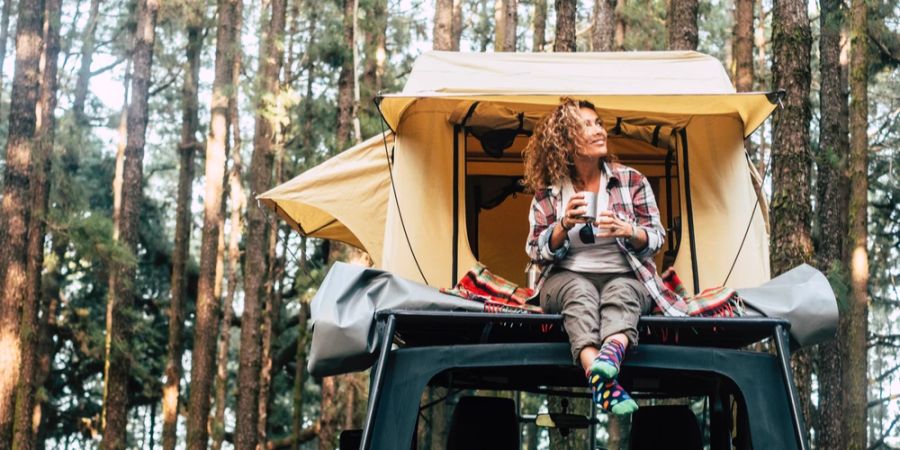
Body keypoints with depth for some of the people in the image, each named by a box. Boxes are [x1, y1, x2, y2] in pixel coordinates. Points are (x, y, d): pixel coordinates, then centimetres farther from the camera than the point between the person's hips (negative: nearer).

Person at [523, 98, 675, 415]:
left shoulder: (631, 180, 6)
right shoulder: (548, 192, 5)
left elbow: (656, 239, 6)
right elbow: (536, 252, 3)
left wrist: (628, 231, -17)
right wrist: (564, 225, -16)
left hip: (626, 278, 1)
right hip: (566, 279, -1)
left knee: (621, 291, -36)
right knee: (580, 291, -37)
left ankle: (611, 352, -69)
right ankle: (603, 381, -62)